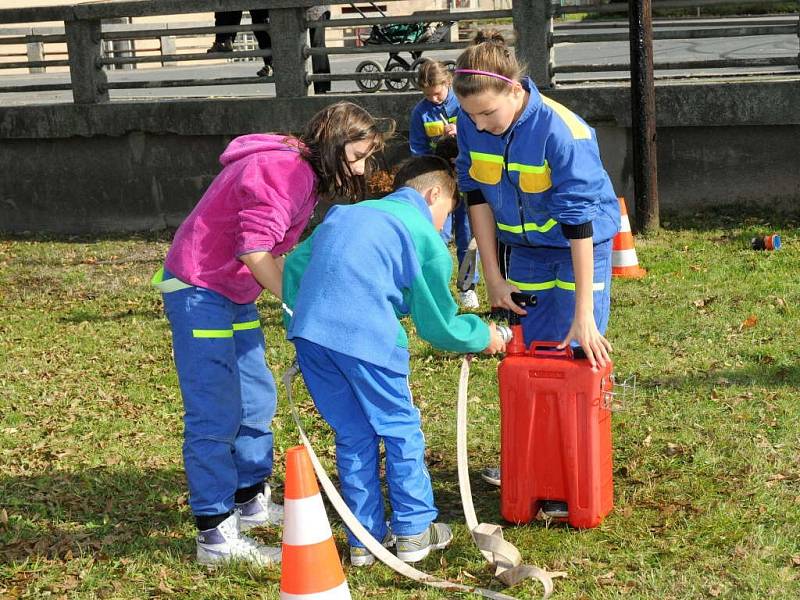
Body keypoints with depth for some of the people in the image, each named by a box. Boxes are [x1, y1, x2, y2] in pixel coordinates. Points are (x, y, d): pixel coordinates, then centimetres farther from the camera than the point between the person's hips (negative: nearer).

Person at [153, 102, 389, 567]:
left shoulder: (304, 174, 12)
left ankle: (252, 502, 31)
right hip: (199, 290, -11)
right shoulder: (282, 169, -21)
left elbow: (273, 251, 9)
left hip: (235, 293, 11)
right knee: (215, 415, -10)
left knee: (256, 399, 18)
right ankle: (217, 536, -7)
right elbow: (255, 250, -27)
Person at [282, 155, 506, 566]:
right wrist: (482, 336, 27)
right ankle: (413, 532, 19)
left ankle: (365, 539, 22)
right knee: (401, 431, 13)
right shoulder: (425, 236, 8)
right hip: (366, 338, -6)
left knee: (353, 435, 17)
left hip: (308, 331, 6)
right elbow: (439, 326, 10)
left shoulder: (345, 214, 27)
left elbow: (294, 266, 20)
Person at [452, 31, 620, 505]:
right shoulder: (472, 124, -17)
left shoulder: (563, 133, -34)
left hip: (581, 244, -5)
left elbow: (578, 223, -33)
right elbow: (477, 194, -5)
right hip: (526, 244, 5)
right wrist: (493, 277, -5)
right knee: (529, 352, 8)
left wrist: (583, 314, -32)